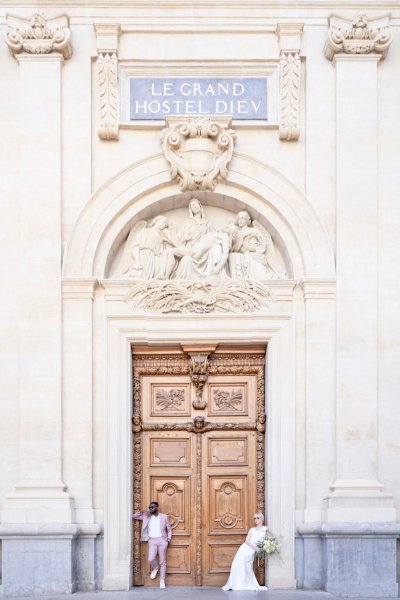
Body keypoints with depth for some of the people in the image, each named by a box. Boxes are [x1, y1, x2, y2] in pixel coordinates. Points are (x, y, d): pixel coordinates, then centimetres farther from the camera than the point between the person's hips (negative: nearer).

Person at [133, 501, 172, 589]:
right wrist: (141, 512, -6)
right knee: (151, 559, -18)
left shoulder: (164, 517, 5)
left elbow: (169, 529, 13)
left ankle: (162, 581, 8)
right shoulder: (147, 517, 8)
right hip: (152, 541, 1)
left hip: (162, 540, -1)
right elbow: (134, 516, 11)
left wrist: (169, 538, -1)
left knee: (162, 562, 0)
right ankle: (155, 568, 17)